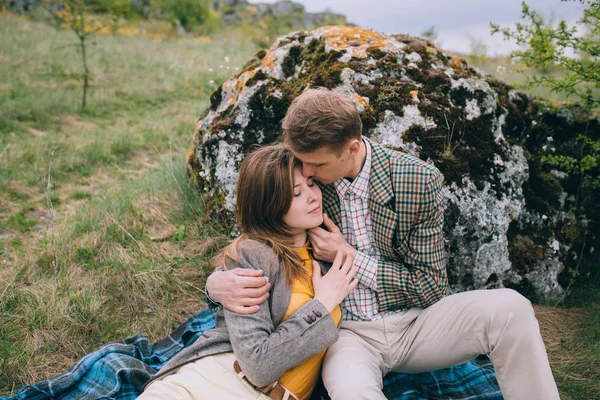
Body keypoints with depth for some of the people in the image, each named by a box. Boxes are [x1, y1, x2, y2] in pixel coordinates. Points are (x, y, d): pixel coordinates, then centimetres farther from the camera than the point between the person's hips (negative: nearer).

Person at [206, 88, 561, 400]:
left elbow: (431, 286, -5)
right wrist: (219, 284, -19)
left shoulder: (419, 180, -9)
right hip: (348, 332, -1)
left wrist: (349, 257, -14)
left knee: (509, 309, -25)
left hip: (415, 323, 2)